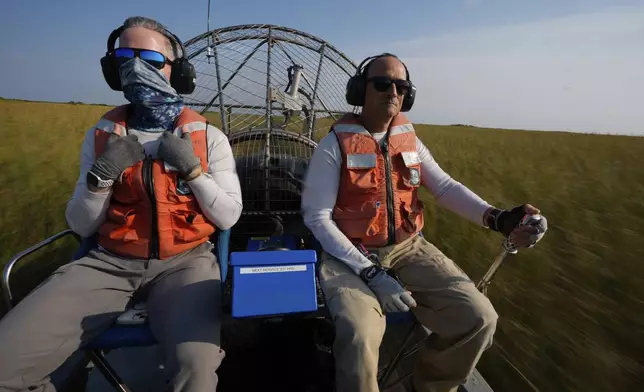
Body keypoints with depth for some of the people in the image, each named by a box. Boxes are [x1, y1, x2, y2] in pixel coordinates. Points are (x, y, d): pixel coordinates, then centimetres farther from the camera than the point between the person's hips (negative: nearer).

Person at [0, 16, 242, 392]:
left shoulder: (209, 137, 1)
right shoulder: (101, 135, 8)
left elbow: (228, 218, -2)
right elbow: (81, 227, 7)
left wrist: (192, 168, -13)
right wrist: (100, 177, -11)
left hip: (183, 261, -3)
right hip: (111, 261, 4)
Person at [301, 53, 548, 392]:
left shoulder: (410, 141, 8)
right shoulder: (334, 144, -8)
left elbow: (445, 186, 4)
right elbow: (316, 216, -12)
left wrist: (497, 218, -16)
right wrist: (370, 273, -19)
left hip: (407, 249, 5)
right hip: (350, 254, -4)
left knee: (478, 317, -9)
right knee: (360, 337, -31)